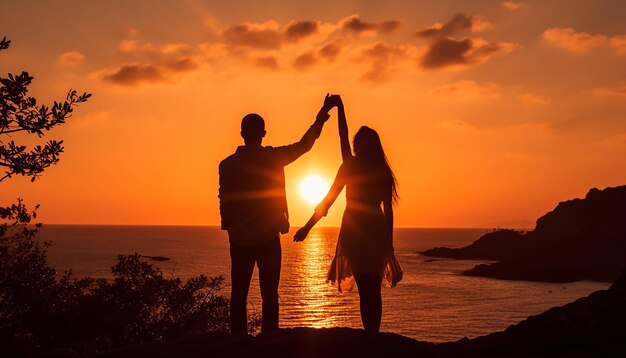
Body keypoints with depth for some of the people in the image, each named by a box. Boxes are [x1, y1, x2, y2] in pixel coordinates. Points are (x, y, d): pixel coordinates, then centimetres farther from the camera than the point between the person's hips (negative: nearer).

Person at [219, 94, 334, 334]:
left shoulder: (227, 164, 0)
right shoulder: (273, 157, -4)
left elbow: (225, 202, 0)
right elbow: (304, 144, 5)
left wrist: (230, 229, 10)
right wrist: (323, 114, 14)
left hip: (239, 238, 2)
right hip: (268, 236, -2)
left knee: (239, 294, 7)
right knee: (269, 294, 1)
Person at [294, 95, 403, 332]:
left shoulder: (350, 167, -5)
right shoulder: (384, 173, 5)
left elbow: (328, 200, -3)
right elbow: (388, 210, 6)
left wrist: (308, 226, 2)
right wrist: (389, 243, 12)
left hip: (354, 231, -4)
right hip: (377, 231, 4)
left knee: (365, 289, -3)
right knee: (373, 289, 11)